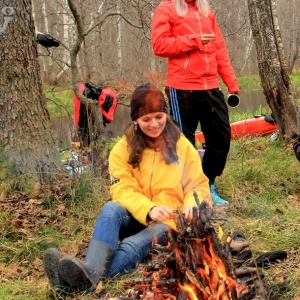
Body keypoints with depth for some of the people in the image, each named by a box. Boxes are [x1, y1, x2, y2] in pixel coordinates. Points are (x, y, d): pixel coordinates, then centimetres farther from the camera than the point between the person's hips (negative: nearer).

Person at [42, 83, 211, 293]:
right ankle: (91, 270, -57)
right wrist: (148, 210, -29)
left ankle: (89, 277, -61)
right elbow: (123, 189, -10)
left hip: (168, 222, -2)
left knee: (134, 245, -34)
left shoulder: (183, 146, 2)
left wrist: (192, 204, -21)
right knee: (111, 208, -33)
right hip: (135, 218, 2)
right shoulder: (124, 148, 1)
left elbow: (198, 186, 4)